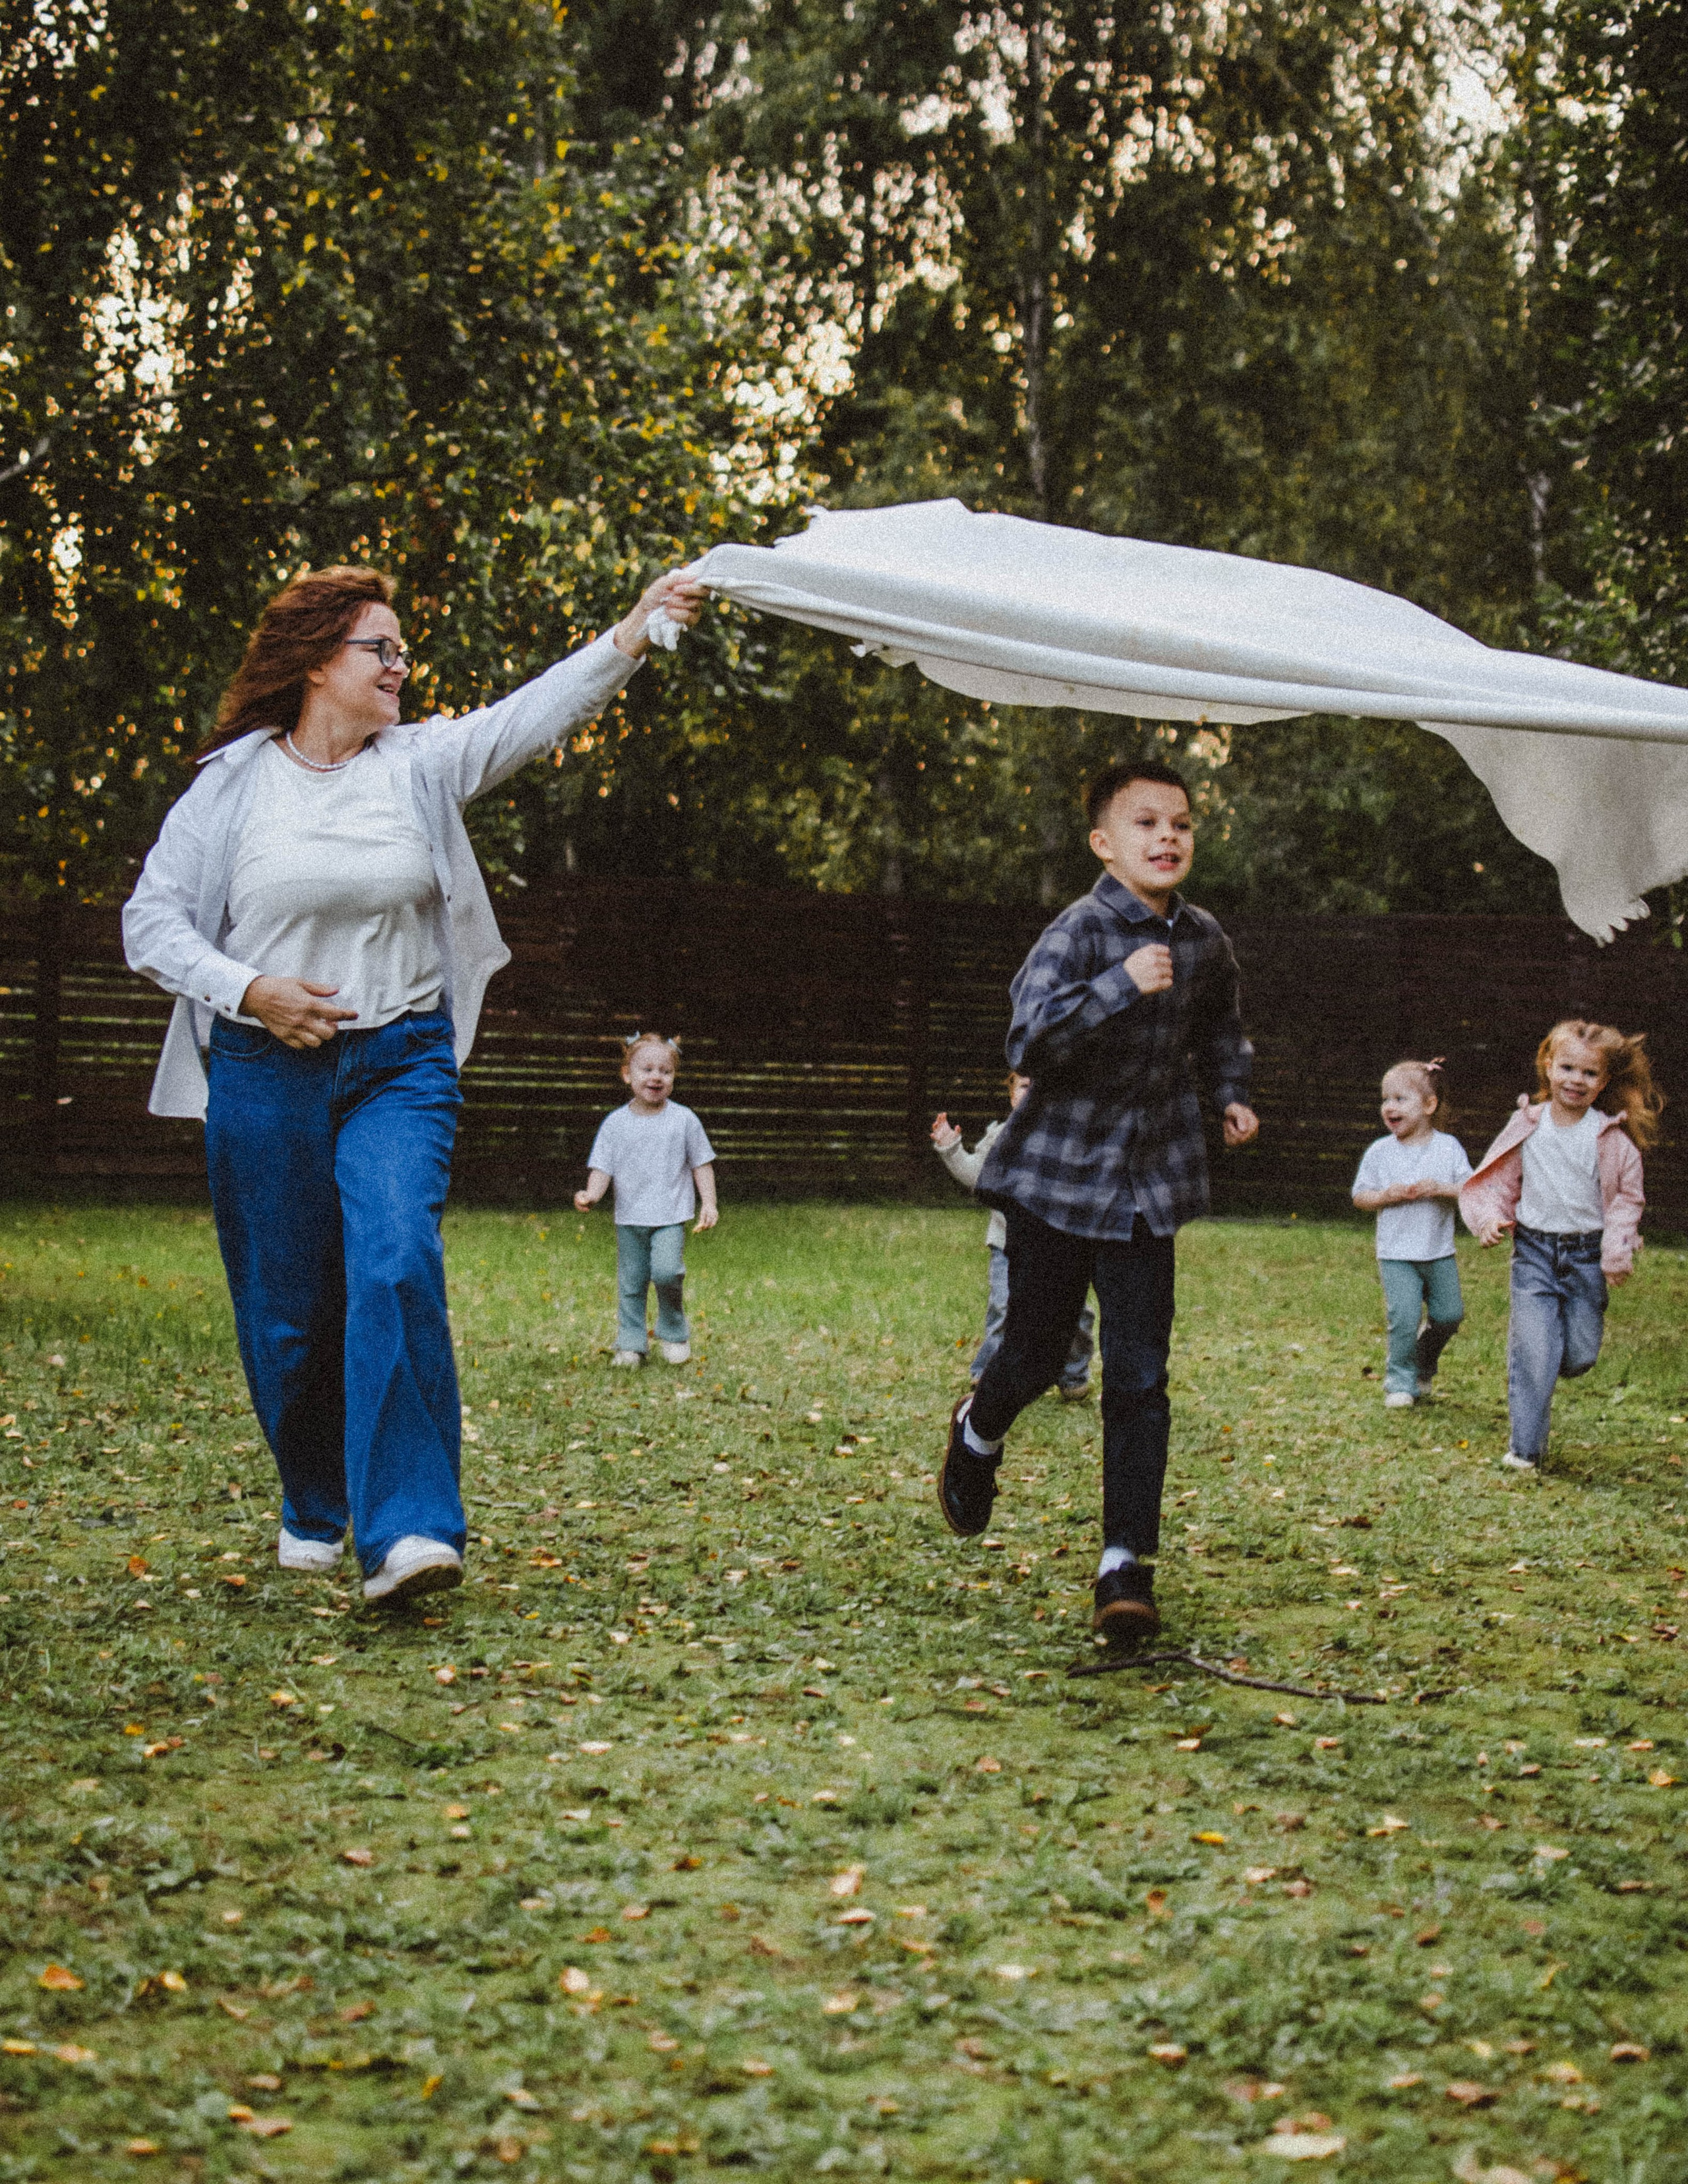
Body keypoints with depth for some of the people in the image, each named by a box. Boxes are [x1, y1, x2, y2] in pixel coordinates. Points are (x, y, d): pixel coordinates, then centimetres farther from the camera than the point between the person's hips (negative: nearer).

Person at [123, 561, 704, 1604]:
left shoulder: (423, 764, 4)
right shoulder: (232, 784, 1)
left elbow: (538, 712, -9)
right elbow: (152, 920, 3)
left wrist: (637, 631, -22)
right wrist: (249, 989, -11)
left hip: (402, 1063, 0)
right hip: (265, 1075, 0)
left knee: (397, 1267, -20)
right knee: (285, 1310, 6)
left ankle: (405, 1527, -22)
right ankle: (314, 1507, 30)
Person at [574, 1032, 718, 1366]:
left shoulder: (683, 1120, 0)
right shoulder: (615, 1124, 1)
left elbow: (702, 1164, 6)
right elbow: (602, 1166, 1)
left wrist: (709, 1203, -1)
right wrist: (591, 1195, -18)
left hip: (670, 1216, -2)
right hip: (629, 1217, 2)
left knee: (666, 1272, -19)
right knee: (630, 1284, 6)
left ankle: (674, 1334, 3)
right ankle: (630, 1344, 18)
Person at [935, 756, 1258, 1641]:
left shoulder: (1204, 940, 4)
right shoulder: (1078, 933, -15)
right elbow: (1029, 1042, -28)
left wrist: (1232, 1094, 12)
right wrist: (1120, 987, -35)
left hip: (1145, 1186, 4)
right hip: (1057, 1175, -4)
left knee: (1140, 1375, -3)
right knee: (1036, 1353, 9)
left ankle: (1126, 1567, 1)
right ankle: (978, 1433, 45)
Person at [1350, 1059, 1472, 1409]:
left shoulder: (1448, 1148, -1)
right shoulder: (1379, 1153, -1)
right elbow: (1360, 1197, 2)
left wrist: (1442, 1189, -19)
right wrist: (1389, 1195, -16)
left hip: (1439, 1252, 2)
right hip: (1396, 1254, -2)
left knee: (1449, 1315, 6)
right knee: (1404, 1317, -13)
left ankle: (1424, 1366, 33)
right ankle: (1400, 1382, 3)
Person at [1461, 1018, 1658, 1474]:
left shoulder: (1612, 1137, -3)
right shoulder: (1527, 1128, -1)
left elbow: (1628, 1196, 3)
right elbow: (1496, 1182, 6)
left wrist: (1617, 1252, -6)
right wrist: (1489, 1218, -12)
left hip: (1587, 1256, 1)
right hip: (1535, 1252, -1)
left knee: (1580, 1357, 5)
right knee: (1533, 1355, -8)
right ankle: (1525, 1449, 2)